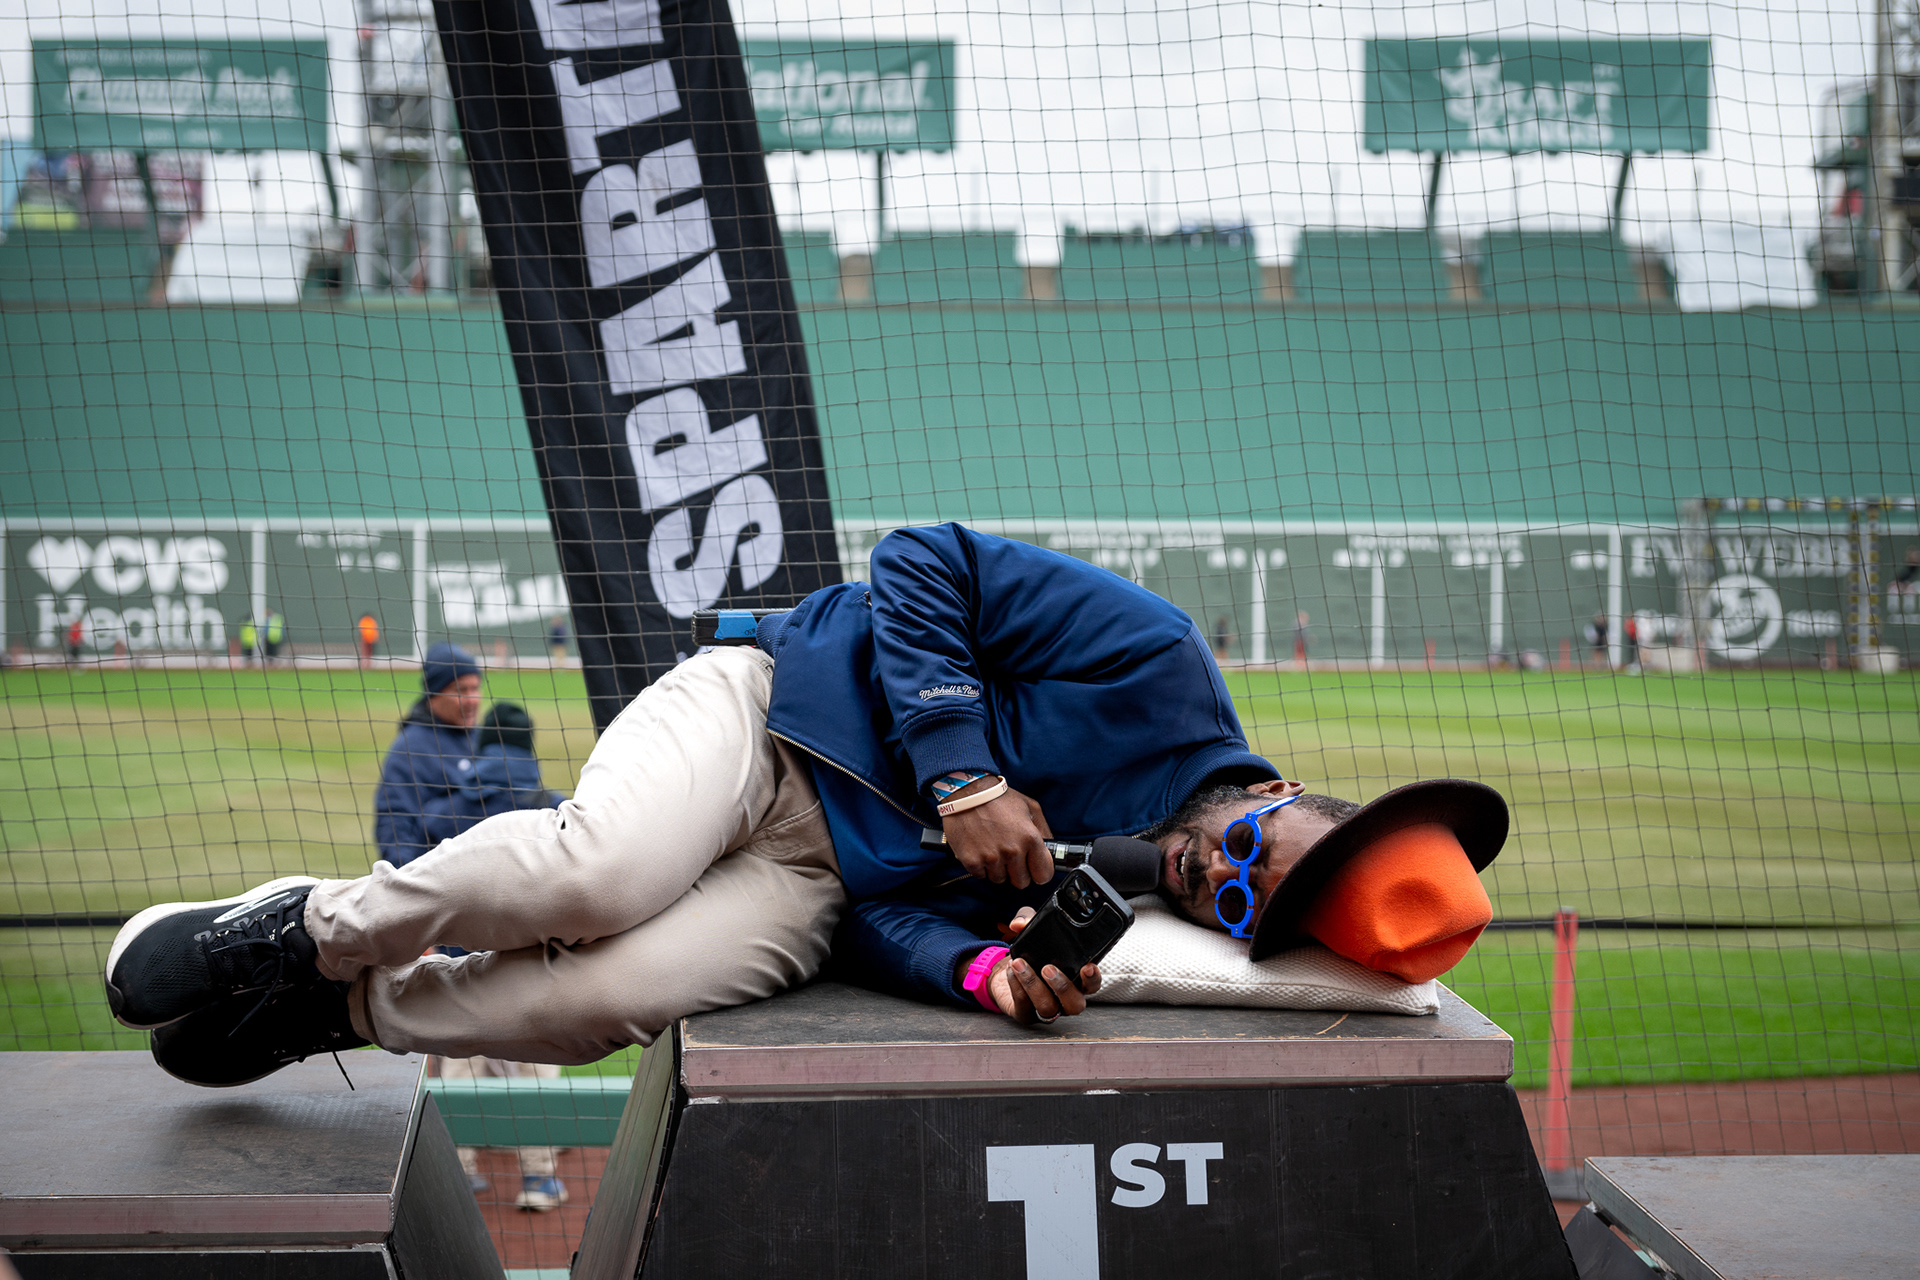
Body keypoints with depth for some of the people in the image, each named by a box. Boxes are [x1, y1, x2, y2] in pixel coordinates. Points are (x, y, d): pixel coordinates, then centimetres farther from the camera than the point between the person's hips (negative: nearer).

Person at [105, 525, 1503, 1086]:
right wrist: (965, 775, -22)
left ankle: (338, 1010, -1)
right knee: (592, 871, -34)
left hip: (829, 884, 2)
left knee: (610, 1000, -28)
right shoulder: (1157, 667, -16)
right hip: (779, 709, -2)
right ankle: (314, 927, -5)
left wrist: (992, 969, -31)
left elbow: (902, 918, -9)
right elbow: (926, 565, -11)